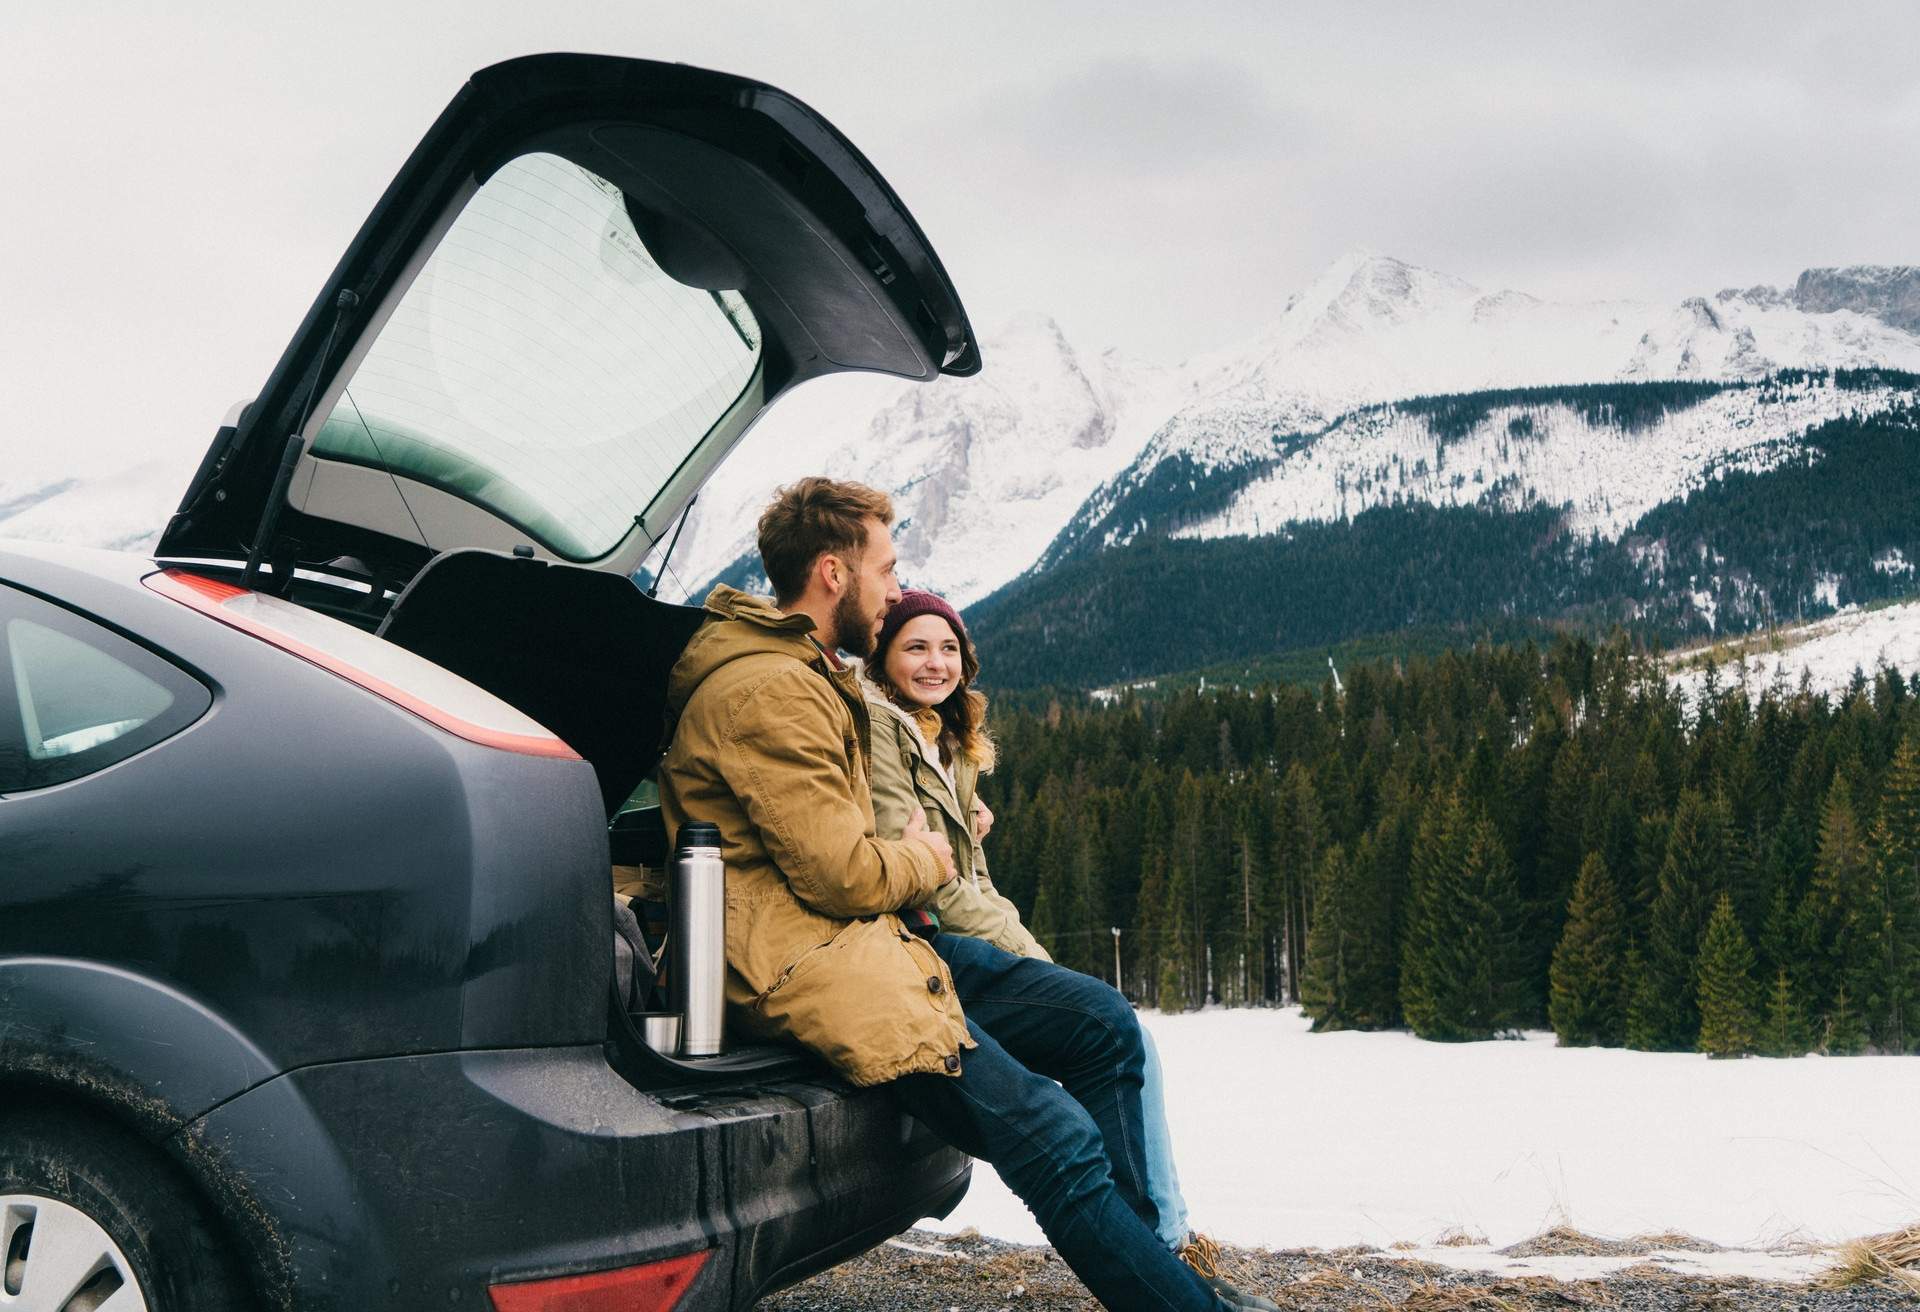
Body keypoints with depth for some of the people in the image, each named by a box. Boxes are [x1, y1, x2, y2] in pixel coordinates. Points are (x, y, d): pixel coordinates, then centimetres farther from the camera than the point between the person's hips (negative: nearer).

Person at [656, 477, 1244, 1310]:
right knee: (1055, 1138, -19)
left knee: (1103, 1023, 1)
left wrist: (904, 858, 12)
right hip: (806, 964, -11)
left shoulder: (808, 673, 18)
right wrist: (925, 863, 1)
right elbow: (840, 874, -20)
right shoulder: (767, 692, -16)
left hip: (868, 933, 11)